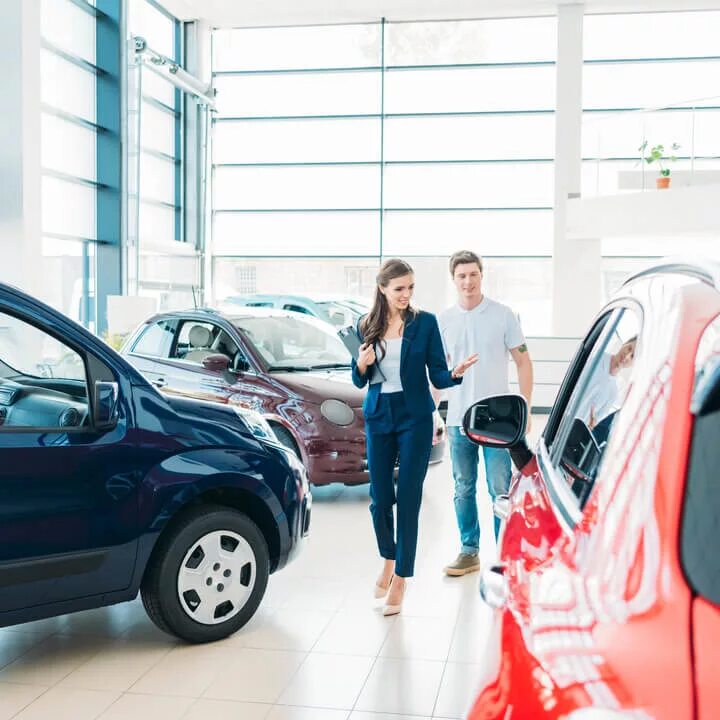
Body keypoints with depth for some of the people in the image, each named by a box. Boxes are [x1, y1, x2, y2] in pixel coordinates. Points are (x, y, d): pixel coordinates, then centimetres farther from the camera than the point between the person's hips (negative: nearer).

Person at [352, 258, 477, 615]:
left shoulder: (425, 322, -1)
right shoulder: (367, 326, 6)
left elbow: (437, 375, -2)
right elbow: (360, 381, 9)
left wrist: (455, 373, -23)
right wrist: (362, 364, -12)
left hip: (414, 417, -2)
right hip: (378, 416, 3)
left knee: (408, 499, -2)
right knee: (379, 499, 6)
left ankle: (400, 579, 10)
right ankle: (388, 561, 33)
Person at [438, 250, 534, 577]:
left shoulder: (502, 315, -2)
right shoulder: (444, 320, 6)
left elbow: (523, 361, 2)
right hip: (458, 419, 3)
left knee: (500, 489, -3)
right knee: (463, 489, 10)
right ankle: (469, 551, 22)